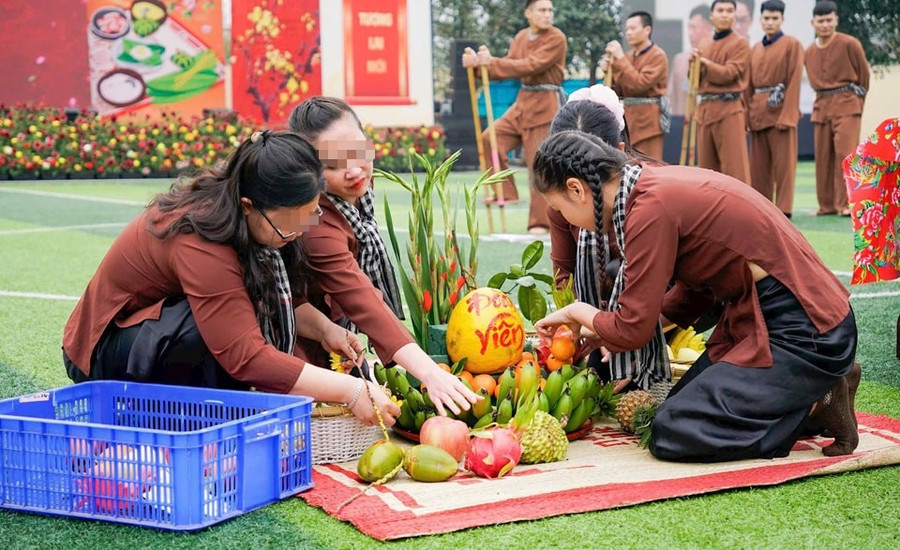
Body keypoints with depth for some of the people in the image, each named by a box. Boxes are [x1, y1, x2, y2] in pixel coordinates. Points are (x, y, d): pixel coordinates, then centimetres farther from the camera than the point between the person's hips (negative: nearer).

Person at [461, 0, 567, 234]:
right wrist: (479, 63, -7)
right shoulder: (521, 37, 9)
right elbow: (506, 68, 9)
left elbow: (530, 66, -23)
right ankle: (505, 192, 9)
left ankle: (540, 221, 3)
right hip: (523, 102, 7)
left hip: (546, 105, -7)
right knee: (490, 139, -1)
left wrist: (492, 62, -25)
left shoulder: (556, 39, -13)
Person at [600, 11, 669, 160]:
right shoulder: (628, 56, 14)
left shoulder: (657, 56, -8)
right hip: (628, 118, 8)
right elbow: (619, 90, 16)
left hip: (647, 119, -7)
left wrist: (620, 58, -18)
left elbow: (641, 83, -21)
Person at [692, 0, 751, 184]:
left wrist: (704, 62, -5)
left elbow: (728, 74, -14)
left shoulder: (739, 43, -3)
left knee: (734, 164, -9)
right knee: (707, 166, 10)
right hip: (704, 109, 7)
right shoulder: (704, 46, 17)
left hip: (728, 109, -7)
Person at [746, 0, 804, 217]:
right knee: (758, 166, 8)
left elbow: (794, 82, -9)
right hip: (757, 114, 6)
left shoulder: (792, 45, -2)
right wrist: (747, 115, 7)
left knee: (783, 164, -3)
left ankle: (784, 210, 0)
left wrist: (787, 115, -16)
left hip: (780, 112, -6)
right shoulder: (755, 49, 15)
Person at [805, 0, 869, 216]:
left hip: (846, 104, -5)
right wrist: (824, 100, 11)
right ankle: (827, 205, 13)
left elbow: (864, 75, 4)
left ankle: (846, 204, -10)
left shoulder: (850, 44, -5)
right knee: (823, 157, 5)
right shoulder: (809, 52, 9)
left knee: (845, 153, -13)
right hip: (821, 107, 5)